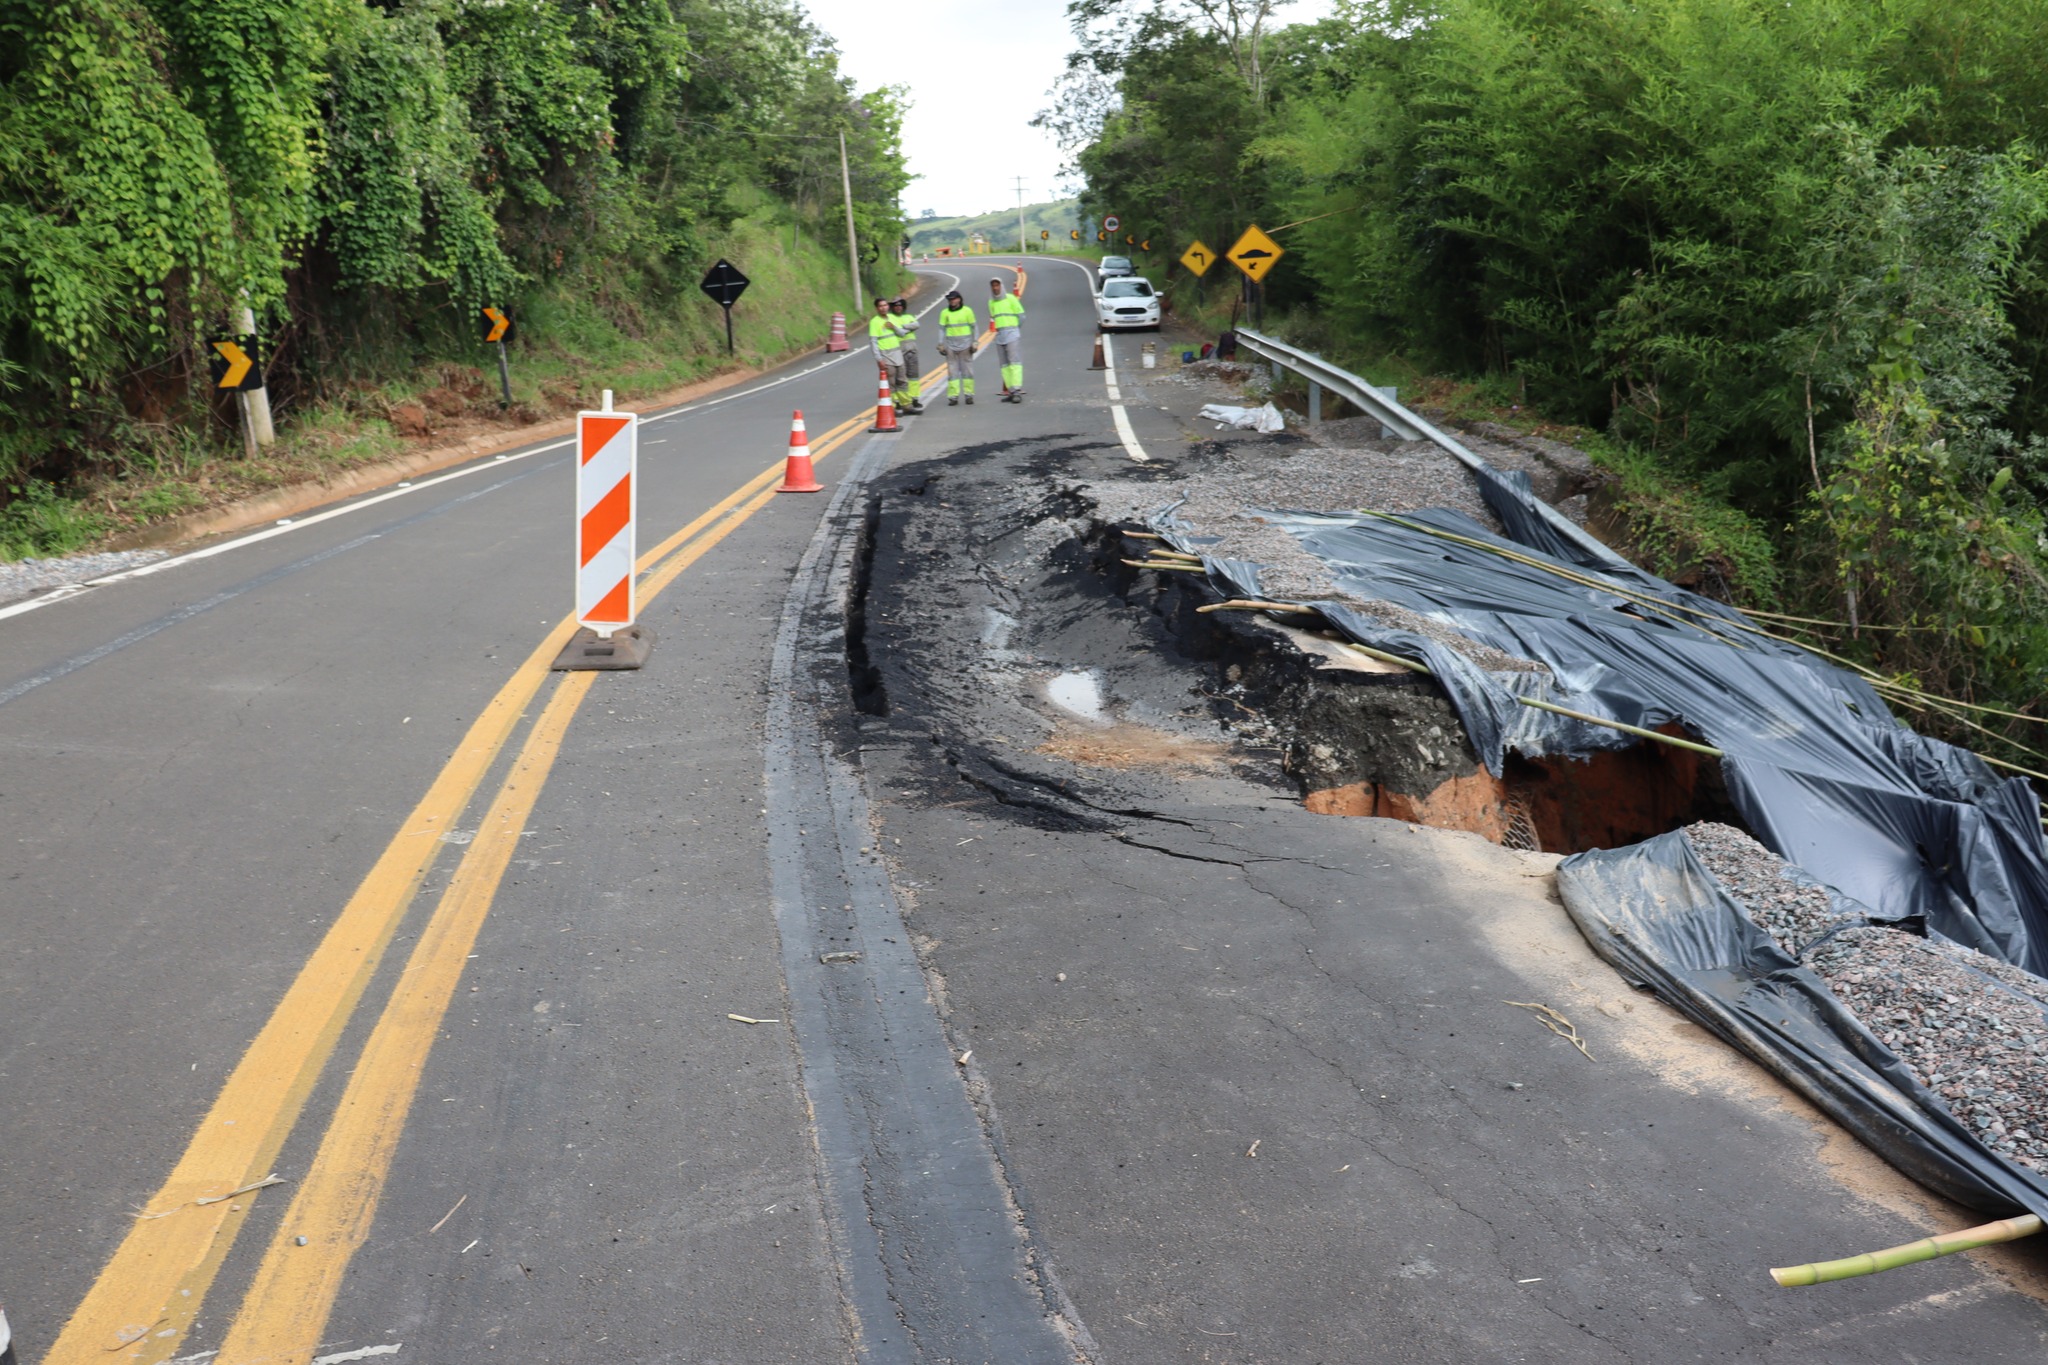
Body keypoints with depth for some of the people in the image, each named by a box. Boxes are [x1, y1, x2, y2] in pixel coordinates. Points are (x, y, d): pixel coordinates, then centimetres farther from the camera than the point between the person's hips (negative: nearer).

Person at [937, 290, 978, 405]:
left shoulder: (967, 311, 2)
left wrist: (974, 342, 0)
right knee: (952, 371, 1)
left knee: (967, 369, 1)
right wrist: (941, 344, 1)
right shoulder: (944, 312, 6)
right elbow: (942, 329, 7)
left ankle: (969, 395, 8)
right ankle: (953, 397, 1)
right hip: (950, 345, 1)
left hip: (965, 344, -1)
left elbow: (974, 327, 5)